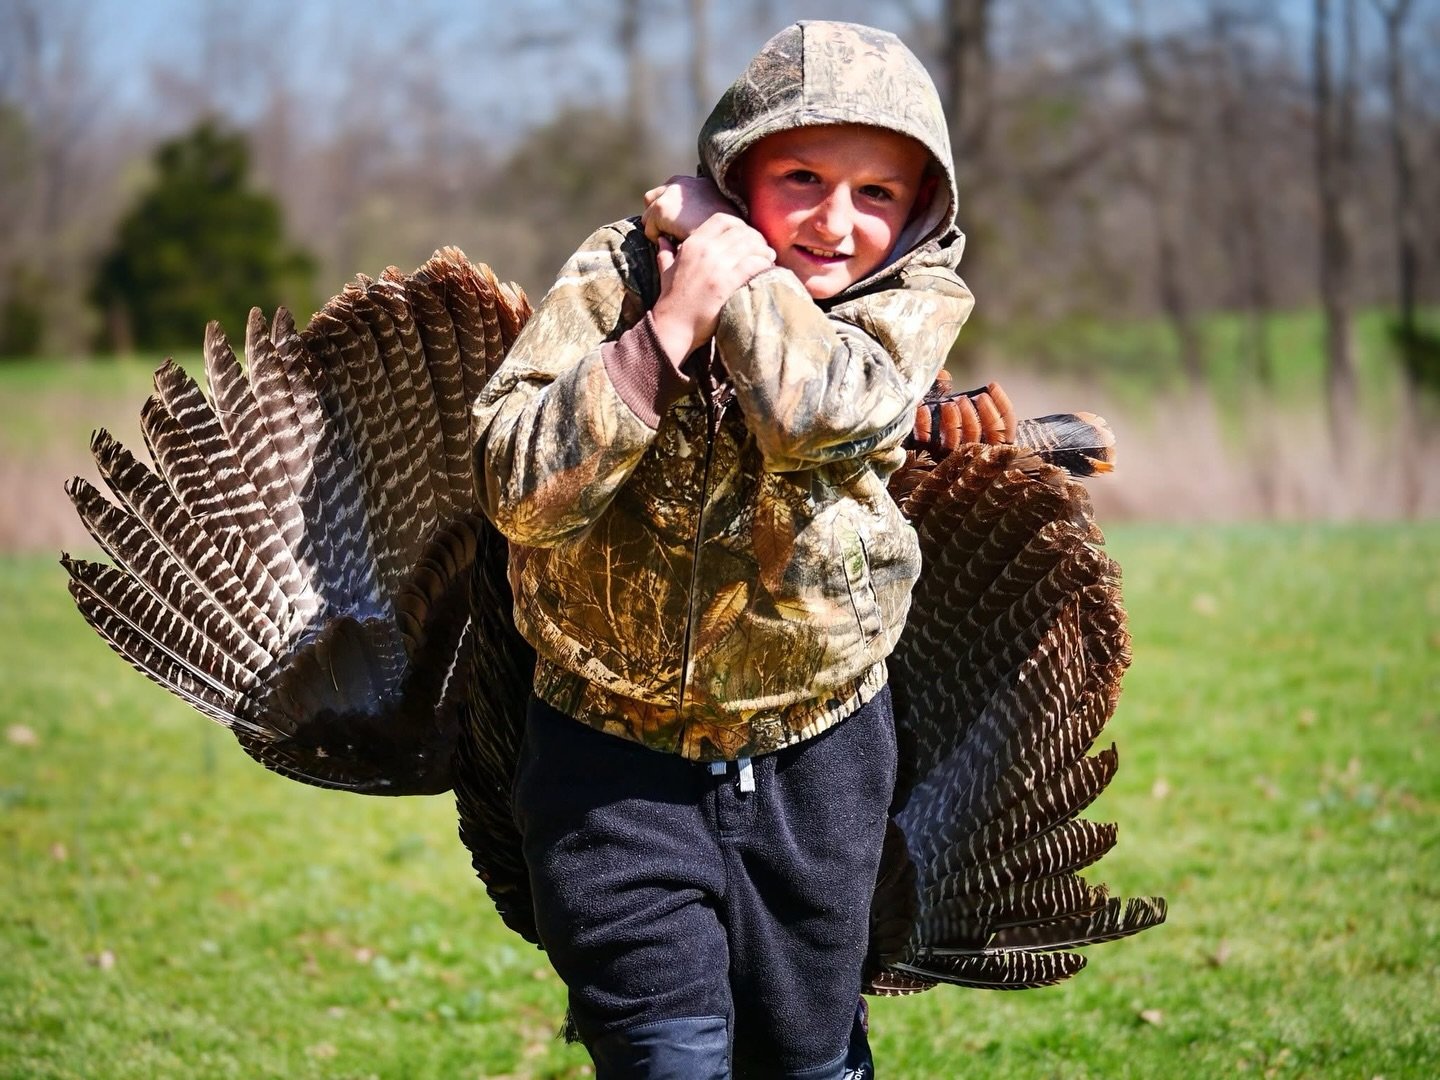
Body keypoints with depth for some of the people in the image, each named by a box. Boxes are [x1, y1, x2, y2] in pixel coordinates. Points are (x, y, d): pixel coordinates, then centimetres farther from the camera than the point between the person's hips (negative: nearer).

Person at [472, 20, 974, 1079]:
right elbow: (519, 488, -20)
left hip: (815, 751, 2)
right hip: (612, 753, -1)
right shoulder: (619, 273, -10)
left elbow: (827, 412, -29)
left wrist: (722, 247, -20)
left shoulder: (916, 298, -7)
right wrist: (670, 323, -27)